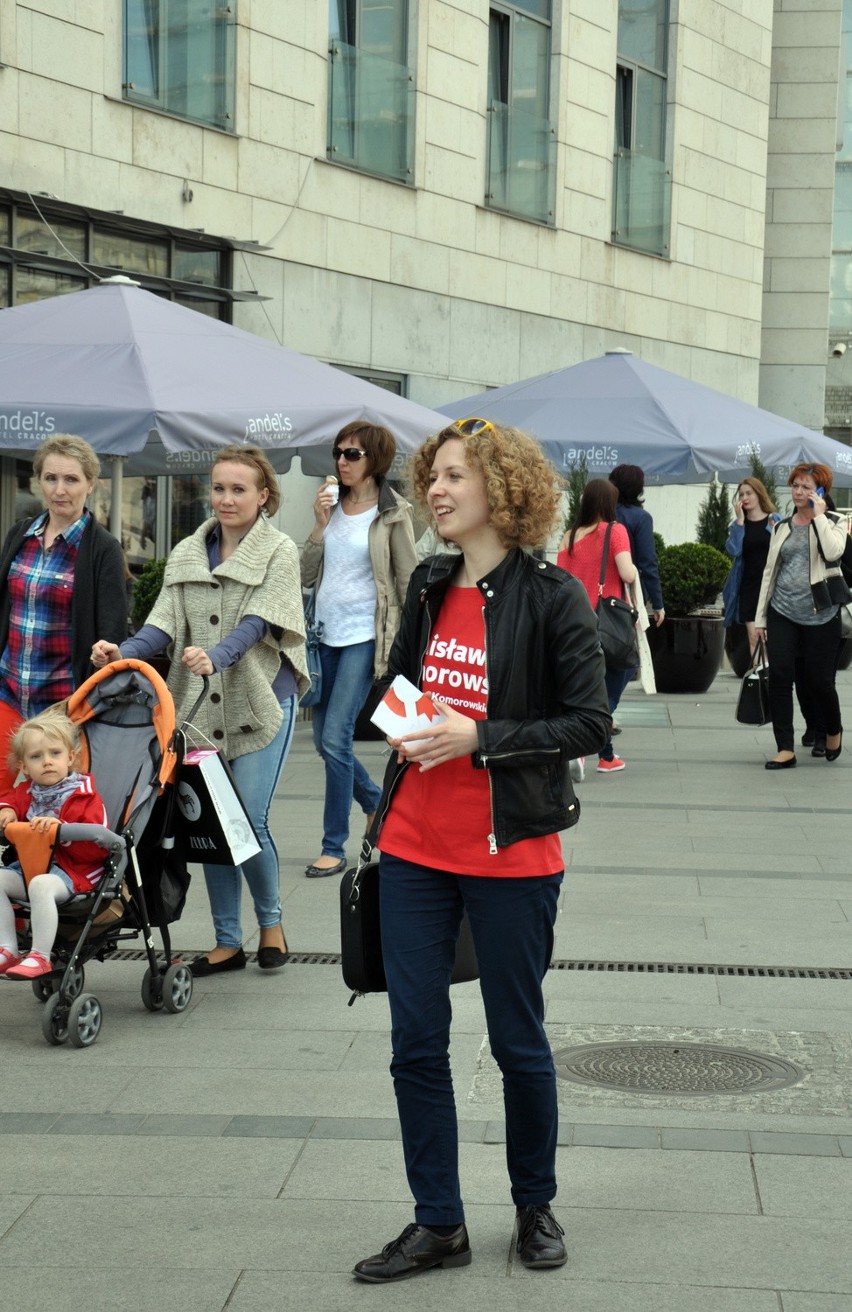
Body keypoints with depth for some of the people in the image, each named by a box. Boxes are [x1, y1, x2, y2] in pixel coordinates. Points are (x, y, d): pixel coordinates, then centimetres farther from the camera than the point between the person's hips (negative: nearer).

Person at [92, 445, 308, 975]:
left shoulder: (279, 552, -3)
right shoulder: (187, 555, 9)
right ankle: (228, 941, 18)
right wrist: (123, 652, -19)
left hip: (262, 701, -4)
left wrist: (215, 657, -34)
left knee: (250, 821, -9)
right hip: (201, 706, 4)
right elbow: (166, 624, 1)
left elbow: (257, 623, -16)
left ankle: (271, 922, 17)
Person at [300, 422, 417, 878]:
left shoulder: (392, 514, -4)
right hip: (326, 634, 6)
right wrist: (320, 524, -5)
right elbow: (307, 575, 8)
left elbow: (409, 582, -3)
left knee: (335, 738, -12)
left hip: (363, 636, -6)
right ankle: (376, 802, 34)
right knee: (323, 739, 11)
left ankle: (334, 846, -3)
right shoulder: (332, 505, 10)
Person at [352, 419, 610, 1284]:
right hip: (415, 847, 5)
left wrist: (479, 739, -21)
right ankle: (438, 1224, 19)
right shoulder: (430, 588, 8)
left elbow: (588, 721, -12)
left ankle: (534, 1206, 30)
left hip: (509, 855, -5)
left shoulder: (551, 597, -10)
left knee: (517, 1041, 9)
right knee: (415, 1041, 7)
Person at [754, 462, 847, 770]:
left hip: (820, 615, -3)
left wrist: (819, 515, -15)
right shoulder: (782, 527, 12)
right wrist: (760, 617, 10)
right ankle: (786, 750, -3)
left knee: (820, 681, 2)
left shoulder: (834, 522, 1)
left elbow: (832, 552, -21)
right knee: (779, 678, -7)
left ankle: (833, 731, 32)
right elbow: (769, 571, 13)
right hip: (782, 614, 3)